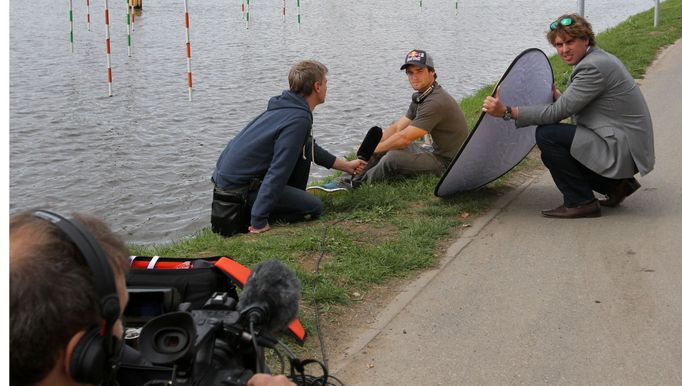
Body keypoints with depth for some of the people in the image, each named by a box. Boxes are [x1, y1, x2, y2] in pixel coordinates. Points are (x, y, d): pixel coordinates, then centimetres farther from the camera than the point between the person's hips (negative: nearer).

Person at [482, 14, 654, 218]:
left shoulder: (594, 67, -20)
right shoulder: (599, 58, 12)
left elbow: (559, 111, -22)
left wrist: (507, 112, -24)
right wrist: (557, 95, 13)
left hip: (623, 151, -10)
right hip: (625, 147, 10)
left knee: (547, 135, -18)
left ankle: (581, 202, -8)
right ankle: (617, 184, 16)